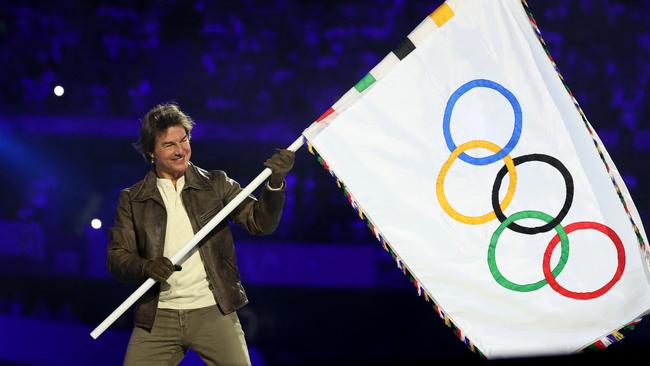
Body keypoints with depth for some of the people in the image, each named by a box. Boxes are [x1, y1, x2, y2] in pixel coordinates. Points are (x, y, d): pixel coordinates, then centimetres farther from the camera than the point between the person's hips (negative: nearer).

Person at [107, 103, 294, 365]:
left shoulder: (215, 184, 7)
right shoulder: (132, 199, 6)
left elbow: (260, 223, 3)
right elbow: (117, 257, 2)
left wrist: (275, 184, -14)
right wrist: (145, 266, -18)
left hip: (213, 313, 0)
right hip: (158, 318, 1)